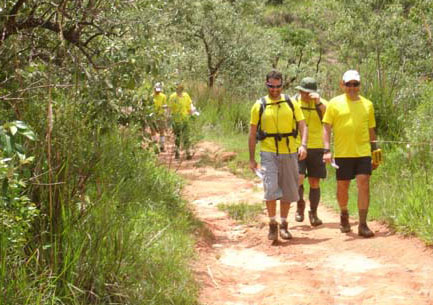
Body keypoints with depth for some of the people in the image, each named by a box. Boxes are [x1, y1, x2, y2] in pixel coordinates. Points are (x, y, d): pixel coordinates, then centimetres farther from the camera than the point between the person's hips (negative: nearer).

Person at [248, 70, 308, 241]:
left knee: (287, 191, 8)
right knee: (271, 188, -16)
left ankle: (283, 225, 23)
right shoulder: (259, 105, 2)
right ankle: (272, 224, 0)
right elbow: (252, 134, 6)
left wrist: (303, 145, -16)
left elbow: (302, 126, 2)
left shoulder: (291, 103, 5)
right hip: (268, 153, -2)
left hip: (289, 153, 2)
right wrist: (252, 159, 3)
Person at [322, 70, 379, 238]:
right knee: (342, 188, 8)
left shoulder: (367, 104, 9)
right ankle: (344, 214, 36)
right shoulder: (335, 103, 1)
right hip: (342, 154, -1)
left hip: (363, 153, 1)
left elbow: (371, 130, 15)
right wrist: (327, 150, -11)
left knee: (364, 186, -8)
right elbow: (326, 128, 0)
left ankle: (363, 225, -5)